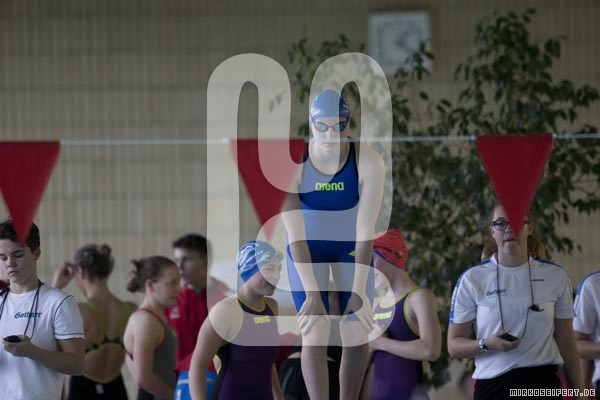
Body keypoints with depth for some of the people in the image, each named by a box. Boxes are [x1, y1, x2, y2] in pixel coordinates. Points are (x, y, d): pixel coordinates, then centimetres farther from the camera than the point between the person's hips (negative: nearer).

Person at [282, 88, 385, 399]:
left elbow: (365, 232, -30)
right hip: (308, 247, -1)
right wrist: (312, 293, -36)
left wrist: (359, 291, -35)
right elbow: (295, 235, -30)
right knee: (314, 336, -10)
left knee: (358, 335, -2)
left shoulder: (369, 163, -29)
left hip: (351, 246, 1)